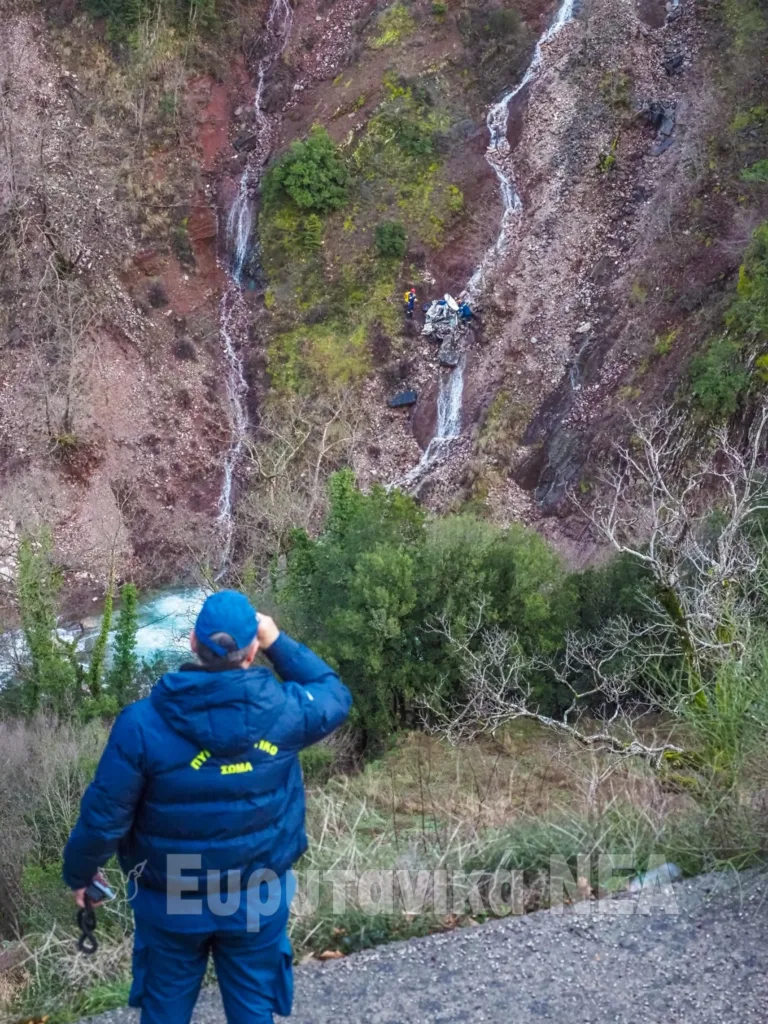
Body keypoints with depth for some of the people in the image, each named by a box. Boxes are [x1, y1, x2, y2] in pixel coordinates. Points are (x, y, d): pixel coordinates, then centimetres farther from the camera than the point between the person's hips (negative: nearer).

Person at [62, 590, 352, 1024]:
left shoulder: (142, 723, -21)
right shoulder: (283, 712, -18)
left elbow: (103, 817, -14)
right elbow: (336, 697, 5)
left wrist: (79, 873, 5)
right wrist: (278, 642, 4)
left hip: (170, 903, 0)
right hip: (257, 901, 1)